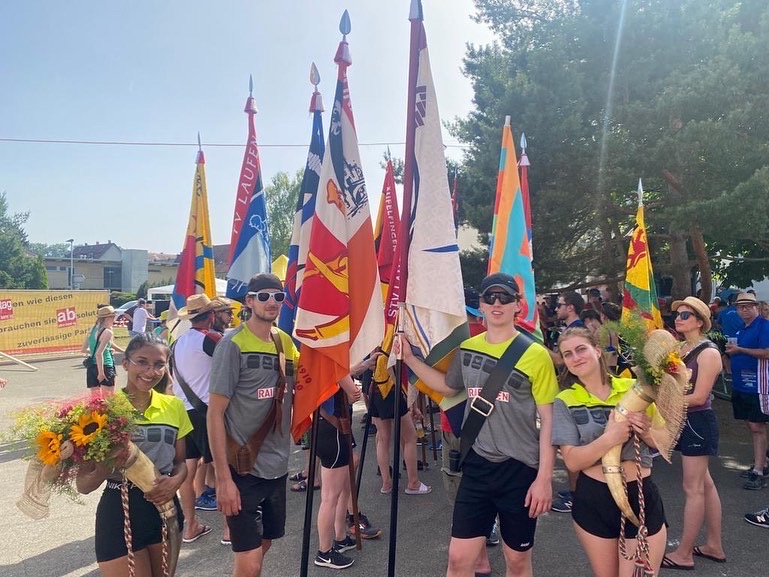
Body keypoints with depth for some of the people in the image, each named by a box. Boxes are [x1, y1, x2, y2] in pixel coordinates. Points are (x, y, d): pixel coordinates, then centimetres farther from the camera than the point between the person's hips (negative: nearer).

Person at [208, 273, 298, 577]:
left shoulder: (286, 341, 5)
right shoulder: (233, 343, -13)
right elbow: (215, 412, -14)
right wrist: (223, 477, -17)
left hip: (277, 468, 6)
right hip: (243, 470, -6)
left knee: (262, 546, 21)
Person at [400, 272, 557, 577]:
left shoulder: (535, 355, -11)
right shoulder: (466, 349, 3)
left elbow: (548, 420, -8)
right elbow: (448, 386, 21)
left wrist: (544, 477, -11)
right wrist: (409, 358, 11)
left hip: (520, 469, -3)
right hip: (476, 465, 3)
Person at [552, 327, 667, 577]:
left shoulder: (635, 389, -1)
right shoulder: (564, 401, -3)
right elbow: (572, 461, -12)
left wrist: (646, 432, -18)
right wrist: (608, 438, -28)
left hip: (641, 496, 0)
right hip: (593, 500, 1)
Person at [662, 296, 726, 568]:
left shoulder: (708, 353, -17)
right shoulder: (682, 348, 9)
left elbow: (699, 396, -20)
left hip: (698, 423, -9)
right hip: (686, 421, 9)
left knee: (693, 489, 0)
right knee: (705, 484, 17)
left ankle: (683, 554, 10)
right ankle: (714, 546, 29)